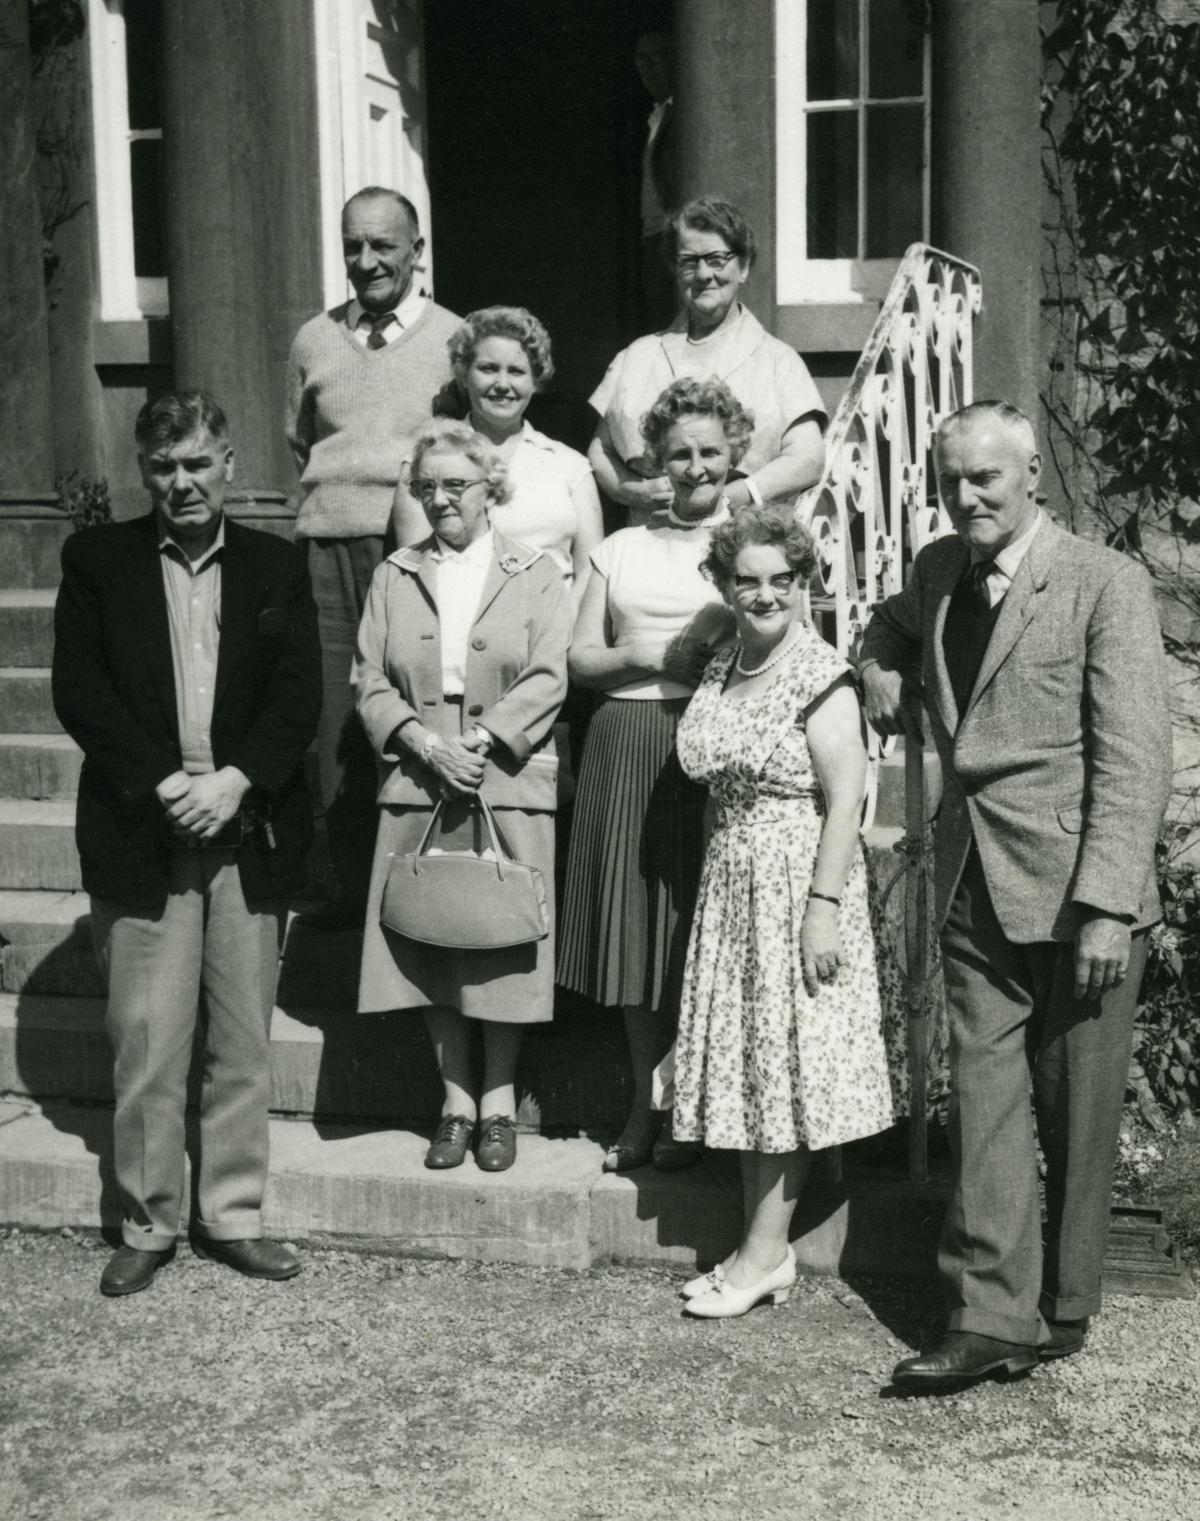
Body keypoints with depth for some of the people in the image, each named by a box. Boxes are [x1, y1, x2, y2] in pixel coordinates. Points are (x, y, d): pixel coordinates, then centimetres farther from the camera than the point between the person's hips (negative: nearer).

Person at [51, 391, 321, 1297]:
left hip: (250, 835, 1)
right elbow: (79, 692, -2)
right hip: (141, 838, -1)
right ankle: (148, 1224, 15)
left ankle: (235, 1216, 19)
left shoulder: (277, 567, 9)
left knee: (243, 1042, 7)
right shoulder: (97, 561, 6)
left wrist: (236, 781, -13)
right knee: (147, 1044, 2)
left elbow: (301, 695, 2)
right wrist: (160, 786, -12)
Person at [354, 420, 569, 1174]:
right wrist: (422, 741, -11)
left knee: (502, 943, 2)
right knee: (430, 946, 5)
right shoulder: (395, 575, 12)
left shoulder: (535, 574, 5)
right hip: (419, 786, 2)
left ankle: (501, 1102, 16)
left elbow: (547, 681, -4)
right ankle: (457, 1101, 17)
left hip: (508, 785, -2)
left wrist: (481, 742, -15)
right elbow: (371, 681, 5)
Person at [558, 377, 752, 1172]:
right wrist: (644, 657, -6)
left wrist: (726, 651, -17)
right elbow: (579, 657, 11)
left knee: (701, 928, -2)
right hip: (628, 744, 3)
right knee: (636, 927, 5)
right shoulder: (623, 548, 16)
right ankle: (647, 1105, 17)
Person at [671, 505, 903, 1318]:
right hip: (732, 884, 7)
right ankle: (759, 1248, 19)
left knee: (785, 1058, 0)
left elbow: (845, 800, -16)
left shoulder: (821, 674, -12)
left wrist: (824, 906, -20)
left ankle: (769, 1251, 9)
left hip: (798, 882, -7)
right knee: (746, 1060, 10)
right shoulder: (721, 671, 9)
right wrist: (722, 871, 7)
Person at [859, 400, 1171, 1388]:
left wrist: (1105, 906, -19)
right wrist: (884, 673, 13)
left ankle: (1061, 1311, 21)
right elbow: (892, 629, 36)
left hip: (1075, 893, -5)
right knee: (986, 1101, 3)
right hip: (975, 891, 5)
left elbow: (1134, 759, -12)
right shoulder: (938, 573, 11)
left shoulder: (1106, 583, -8)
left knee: (1077, 1119, 7)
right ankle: (992, 1315, 7)